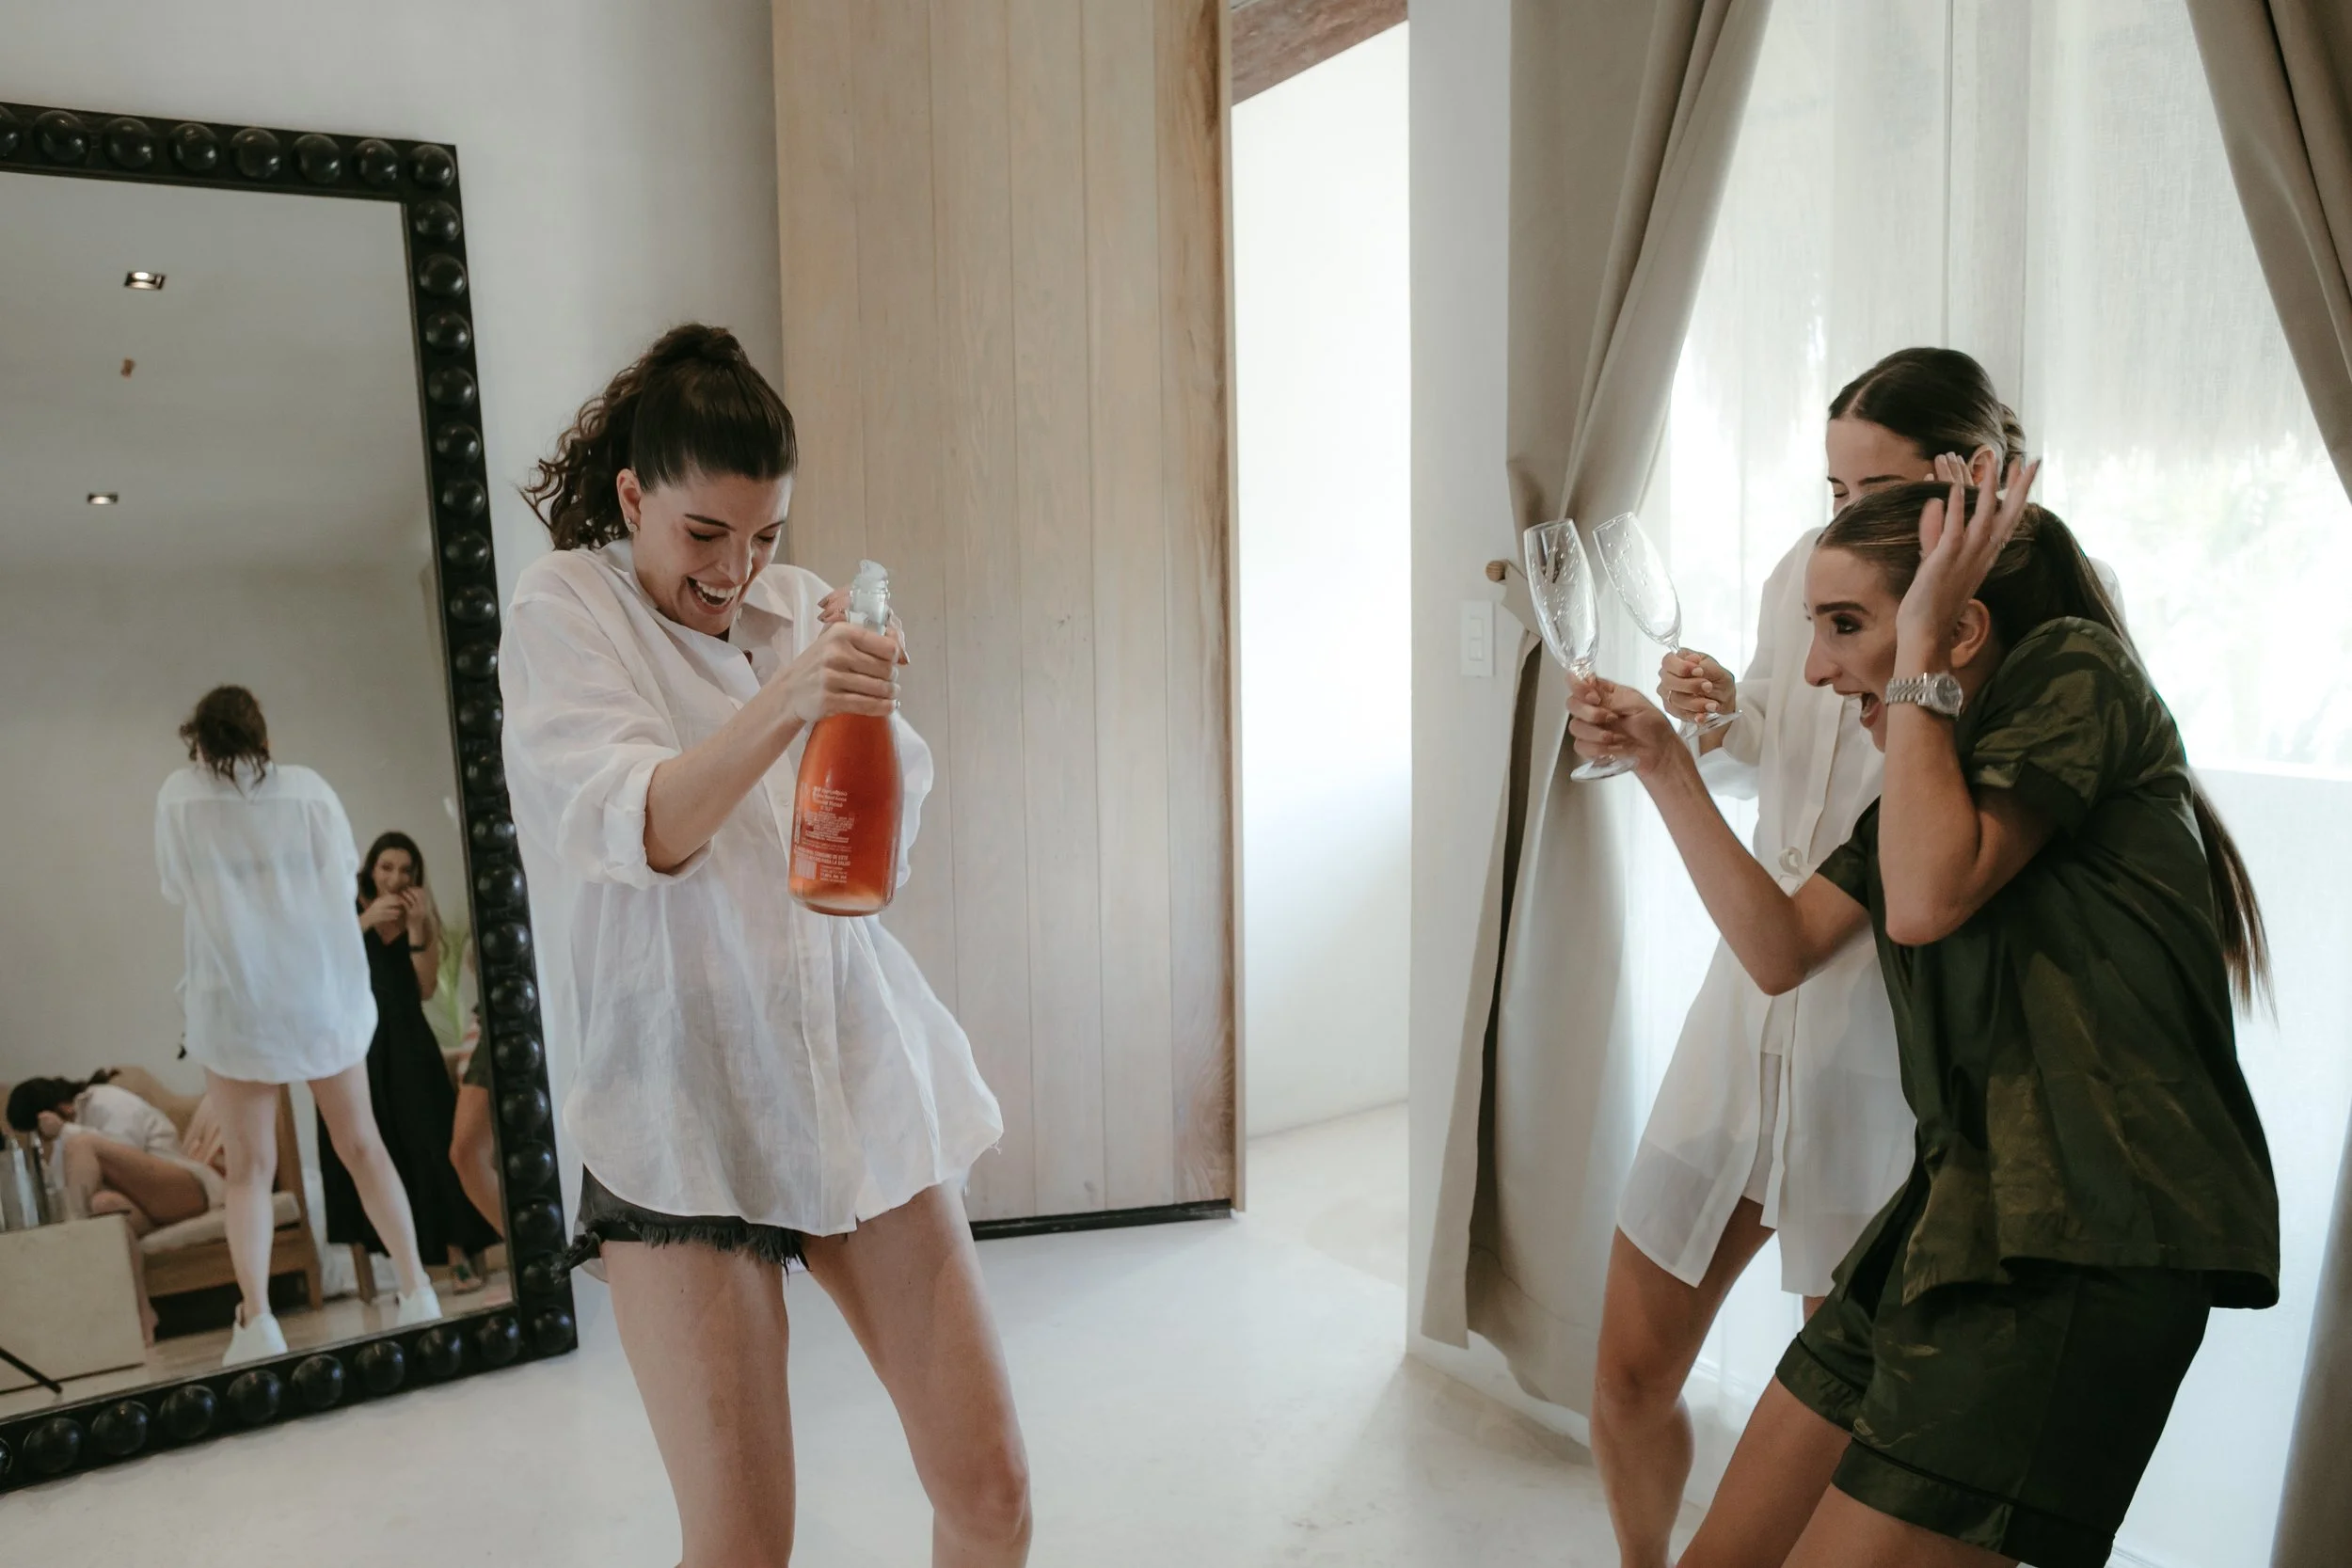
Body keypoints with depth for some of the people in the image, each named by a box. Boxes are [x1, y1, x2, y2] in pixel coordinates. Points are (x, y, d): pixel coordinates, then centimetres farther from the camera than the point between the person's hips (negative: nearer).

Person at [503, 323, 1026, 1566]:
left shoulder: (800, 606, 10)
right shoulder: (562, 607, 0)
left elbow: (890, 835, 11)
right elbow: (632, 829, -15)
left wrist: (864, 706, -8)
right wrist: (785, 702, -30)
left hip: (859, 1078, 4)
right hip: (682, 1107, -3)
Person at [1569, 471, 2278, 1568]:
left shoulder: (2071, 672, -4)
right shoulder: (1937, 762, 20)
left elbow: (1925, 900, -18)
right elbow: (1779, 949, 14)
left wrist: (1921, 656, -9)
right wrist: (1663, 764, 11)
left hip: (2084, 1235, -8)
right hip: (1966, 1209, 9)